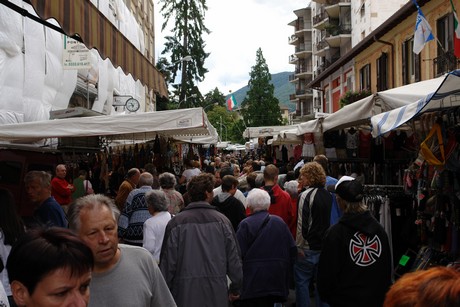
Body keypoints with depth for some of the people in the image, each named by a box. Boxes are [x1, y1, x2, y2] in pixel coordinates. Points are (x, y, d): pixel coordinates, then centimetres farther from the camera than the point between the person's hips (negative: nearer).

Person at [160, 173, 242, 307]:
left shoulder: (176, 223, -6)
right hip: (217, 294, 1)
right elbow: (234, 259, 1)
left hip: (184, 293, -1)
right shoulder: (222, 221, -3)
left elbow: (168, 261, -5)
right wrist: (235, 289, 13)